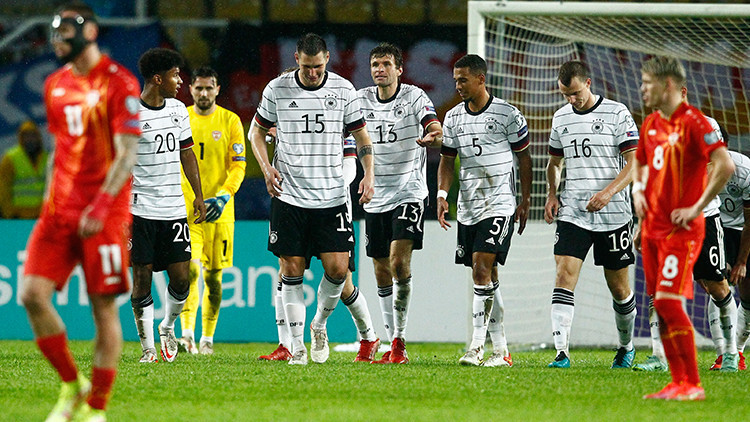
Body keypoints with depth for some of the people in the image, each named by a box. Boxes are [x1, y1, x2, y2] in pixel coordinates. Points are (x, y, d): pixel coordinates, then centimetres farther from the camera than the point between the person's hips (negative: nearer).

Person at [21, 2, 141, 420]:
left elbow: (127, 155, -12)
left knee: (104, 307, -4)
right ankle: (72, 385, 8)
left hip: (106, 211, -6)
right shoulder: (56, 85, 14)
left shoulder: (120, 83, -7)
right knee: (33, 293, -9)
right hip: (60, 208, 6)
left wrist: (100, 207, -20)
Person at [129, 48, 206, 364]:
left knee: (181, 277, 0)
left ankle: (168, 326, 27)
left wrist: (199, 195, 20)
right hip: (140, 208, -5)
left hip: (174, 208, 5)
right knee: (142, 276, -3)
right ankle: (148, 347, 6)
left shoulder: (178, 109, 11)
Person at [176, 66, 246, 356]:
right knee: (191, 269, -18)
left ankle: (207, 338, 18)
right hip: (185, 209, -1)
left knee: (213, 276, 6)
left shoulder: (230, 121, 3)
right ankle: (187, 333, -24)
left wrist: (224, 196, -15)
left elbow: (238, 166, 0)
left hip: (219, 212, 1)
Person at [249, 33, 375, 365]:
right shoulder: (277, 89, -1)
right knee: (292, 269, -2)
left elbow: (360, 135, 12)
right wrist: (266, 168, -4)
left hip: (332, 197, 1)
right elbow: (257, 131, 12)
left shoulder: (343, 90, 1)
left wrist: (369, 175, -3)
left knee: (338, 267, -8)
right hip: (289, 197, -1)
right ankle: (297, 344, 5)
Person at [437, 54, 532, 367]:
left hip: (499, 205, -6)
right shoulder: (453, 118, 9)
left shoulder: (506, 114, -5)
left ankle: (477, 345, -18)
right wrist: (442, 195, -1)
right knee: (488, 278, 7)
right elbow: (447, 160, 14)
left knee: (482, 270, -18)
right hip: (467, 208, 6)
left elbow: (524, 156, 2)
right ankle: (501, 350, 12)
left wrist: (525, 201, 1)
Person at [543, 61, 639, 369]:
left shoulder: (617, 113, -4)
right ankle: (561, 352, -21)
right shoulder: (561, 118, 10)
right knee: (564, 276, -14)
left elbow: (634, 162, -8)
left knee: (619, 287, 7)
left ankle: (626, 347, 30)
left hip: (613, 214, -3)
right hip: (572, 213, 3)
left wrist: (609, 192, -22)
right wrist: (551, 194, 5)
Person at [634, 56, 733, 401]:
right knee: (660, 306, 6)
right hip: (652, 227, 8)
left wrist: (697, 208, -19)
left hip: (681, 229, -8)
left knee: (669, 301, -14)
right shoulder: (650, 124, 11)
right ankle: (678, 382, 11)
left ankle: (693, 385, -8)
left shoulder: (693, 122, -14)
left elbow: (725, 166, -23)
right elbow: (639, 161, 31)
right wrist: (638, 190, 11)